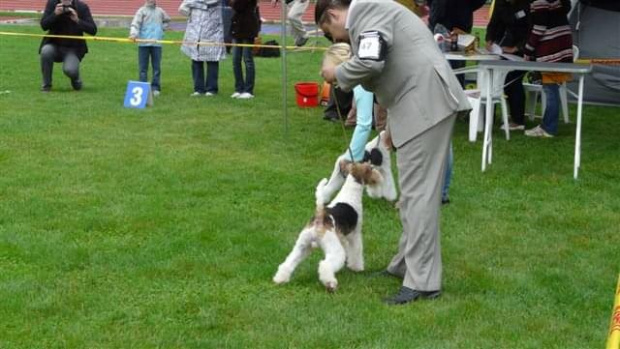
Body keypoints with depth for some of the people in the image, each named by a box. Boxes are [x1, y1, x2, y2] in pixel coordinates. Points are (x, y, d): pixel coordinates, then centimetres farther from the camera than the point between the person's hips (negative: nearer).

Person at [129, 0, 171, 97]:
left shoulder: (160, 11, 12)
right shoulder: (142, 10, 1)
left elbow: (167, 20, 32)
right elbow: (135, 23, -12)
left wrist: (162, 28, 14)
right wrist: (133, 34, -30)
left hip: (156, 43, 3)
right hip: (143, 43, -3)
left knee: (157, 67, 2)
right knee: (143, 67, 0)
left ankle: (155, 88, 7)